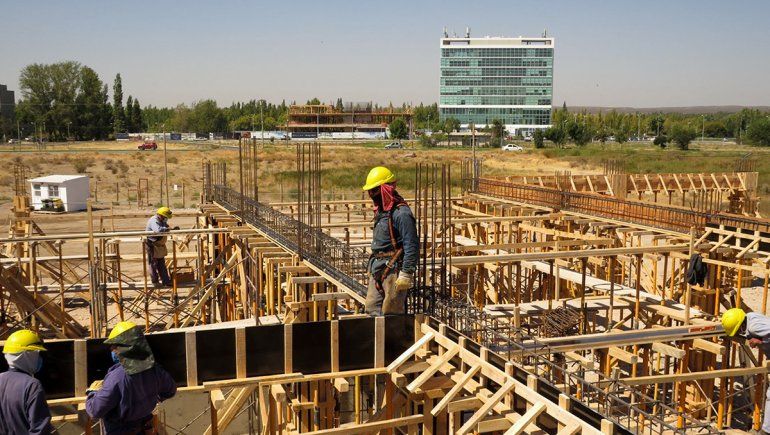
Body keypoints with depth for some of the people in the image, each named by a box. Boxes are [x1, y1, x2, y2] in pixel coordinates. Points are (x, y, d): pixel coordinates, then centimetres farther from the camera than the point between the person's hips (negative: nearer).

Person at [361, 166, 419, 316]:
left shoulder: (401, 214, -17)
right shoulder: (381, 211, 14)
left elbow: (411, 246, -20)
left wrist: (406, 273, -21)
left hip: (393, 270, -9)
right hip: (377, 270, 9)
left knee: (391, 312, -3)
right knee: (372, 308, 10)